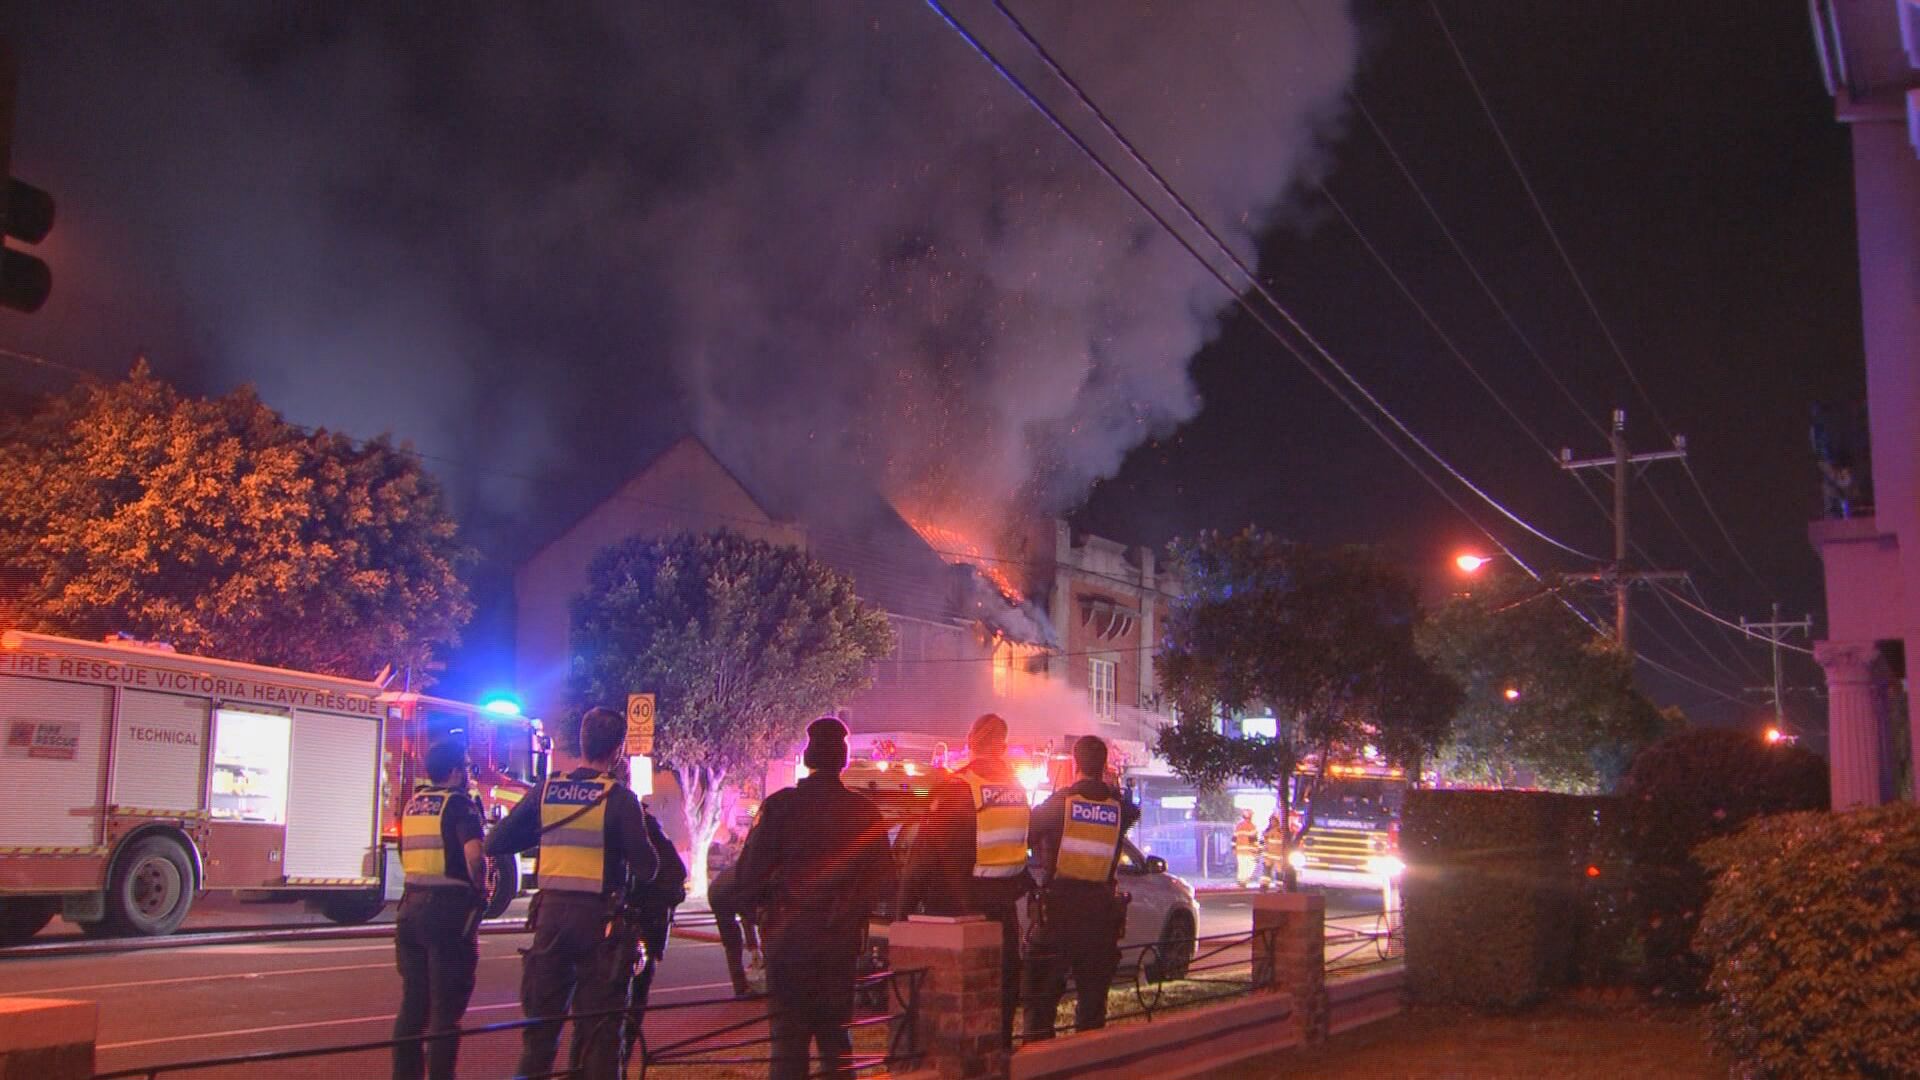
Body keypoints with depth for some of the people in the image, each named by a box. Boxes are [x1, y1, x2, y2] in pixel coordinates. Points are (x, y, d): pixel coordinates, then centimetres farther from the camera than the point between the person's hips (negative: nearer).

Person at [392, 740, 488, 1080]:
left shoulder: (413, 803, 12)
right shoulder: (460, 803, -10)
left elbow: (406, 855, 18)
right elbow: (473, 854, -23)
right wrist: (480, 887, -9)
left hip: (412, 904, 7)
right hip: (449, 908, -7)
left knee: (413, 1000, 15)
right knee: (446, 1005, 0)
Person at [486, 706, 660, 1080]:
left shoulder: (546, 790, 2)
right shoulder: (619, 797, -10)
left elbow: (495, 843, 4)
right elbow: (646, 867, -13)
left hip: (551, 912, 4)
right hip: (600, 919, -4)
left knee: (540, 1020, 15)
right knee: (598, 1028, 5)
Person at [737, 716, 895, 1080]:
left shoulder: (780, 805, -7)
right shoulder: (865, 811, -1)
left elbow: (750, 873, -8)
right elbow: (882, 877, 4)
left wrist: (767, 904, 12)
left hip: (789, 932, -2)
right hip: (843, 937, 2)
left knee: (788, 1035, 2)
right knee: (835, 1031, 13)